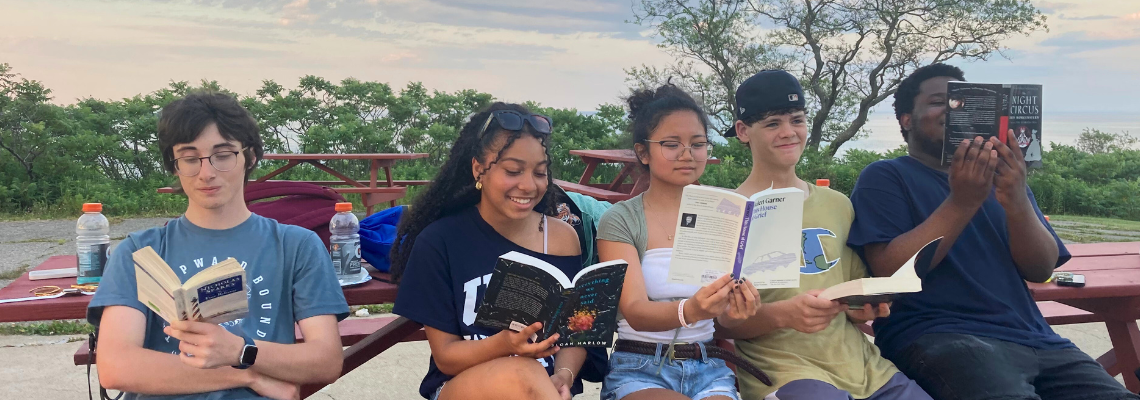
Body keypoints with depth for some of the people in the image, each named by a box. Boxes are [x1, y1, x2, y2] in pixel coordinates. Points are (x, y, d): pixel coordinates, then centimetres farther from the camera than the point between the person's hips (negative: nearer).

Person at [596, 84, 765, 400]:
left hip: (708, 367, 3)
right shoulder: (620, 220, -1)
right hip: (640, 370, -2)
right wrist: (689, 311, -32)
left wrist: (735, 310, -22)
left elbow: (724, 316, 1)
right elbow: (635, 312, -12)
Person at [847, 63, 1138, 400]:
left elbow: (1041, 269, 7)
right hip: (938, 337, -5)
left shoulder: (1002, 177, 19)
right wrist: (961, 202, -17)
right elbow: (890, 271, -10)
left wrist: (1017, 203, -11)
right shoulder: (884, 178, 4)